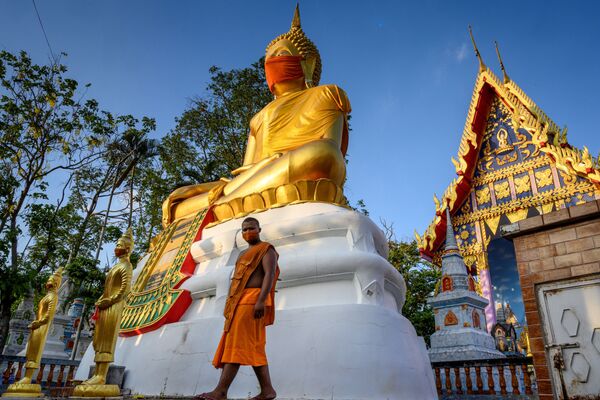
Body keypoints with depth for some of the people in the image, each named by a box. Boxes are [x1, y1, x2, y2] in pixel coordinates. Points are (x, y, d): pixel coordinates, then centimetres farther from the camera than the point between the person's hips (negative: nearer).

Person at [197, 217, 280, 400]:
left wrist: (261, 300, -26)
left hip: (253, 300, -9)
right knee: (253, 348, 3)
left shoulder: (267, 249, 1)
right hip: (241, 302, 9)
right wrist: (233, 308, 19)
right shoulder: (245, 254, 28)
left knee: (237, 343, -16)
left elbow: (270, 274, -14)